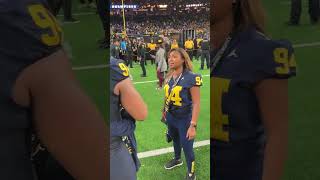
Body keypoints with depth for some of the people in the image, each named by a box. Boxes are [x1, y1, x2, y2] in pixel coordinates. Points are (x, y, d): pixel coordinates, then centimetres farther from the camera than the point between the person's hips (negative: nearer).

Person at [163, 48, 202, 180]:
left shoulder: (191, 78, -23)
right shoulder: (169, 77, -2)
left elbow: (196, 103, -23)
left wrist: (193, 125, -26)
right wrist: (164, 112, 18)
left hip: (184, 119, -6)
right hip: (171, 117, 6)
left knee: (187, 147, 6)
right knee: (175, 140, 28)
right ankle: (177, 159, 57)